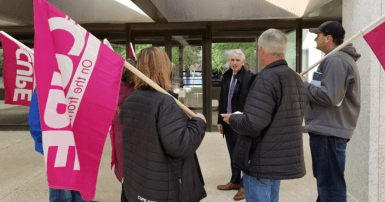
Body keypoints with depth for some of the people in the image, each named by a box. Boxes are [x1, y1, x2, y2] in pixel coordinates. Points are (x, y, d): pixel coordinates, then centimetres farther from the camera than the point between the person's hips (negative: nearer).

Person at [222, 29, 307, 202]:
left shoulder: (266, 78, -21)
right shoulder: (296, 78, 8)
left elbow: (252, 124, -29)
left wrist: (232, 119, -8)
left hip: (262, 161, -9)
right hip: (283, 159, 9)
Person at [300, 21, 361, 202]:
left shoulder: (336, 60, -16)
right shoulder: (338, 59, 18)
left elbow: (329, 96, -25)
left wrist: (303, 85, -11)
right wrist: (307, 85, 6)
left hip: (328, 132, -11)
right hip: (328, 129, 11)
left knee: (330, 184, -3)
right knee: (326, 182, 22)